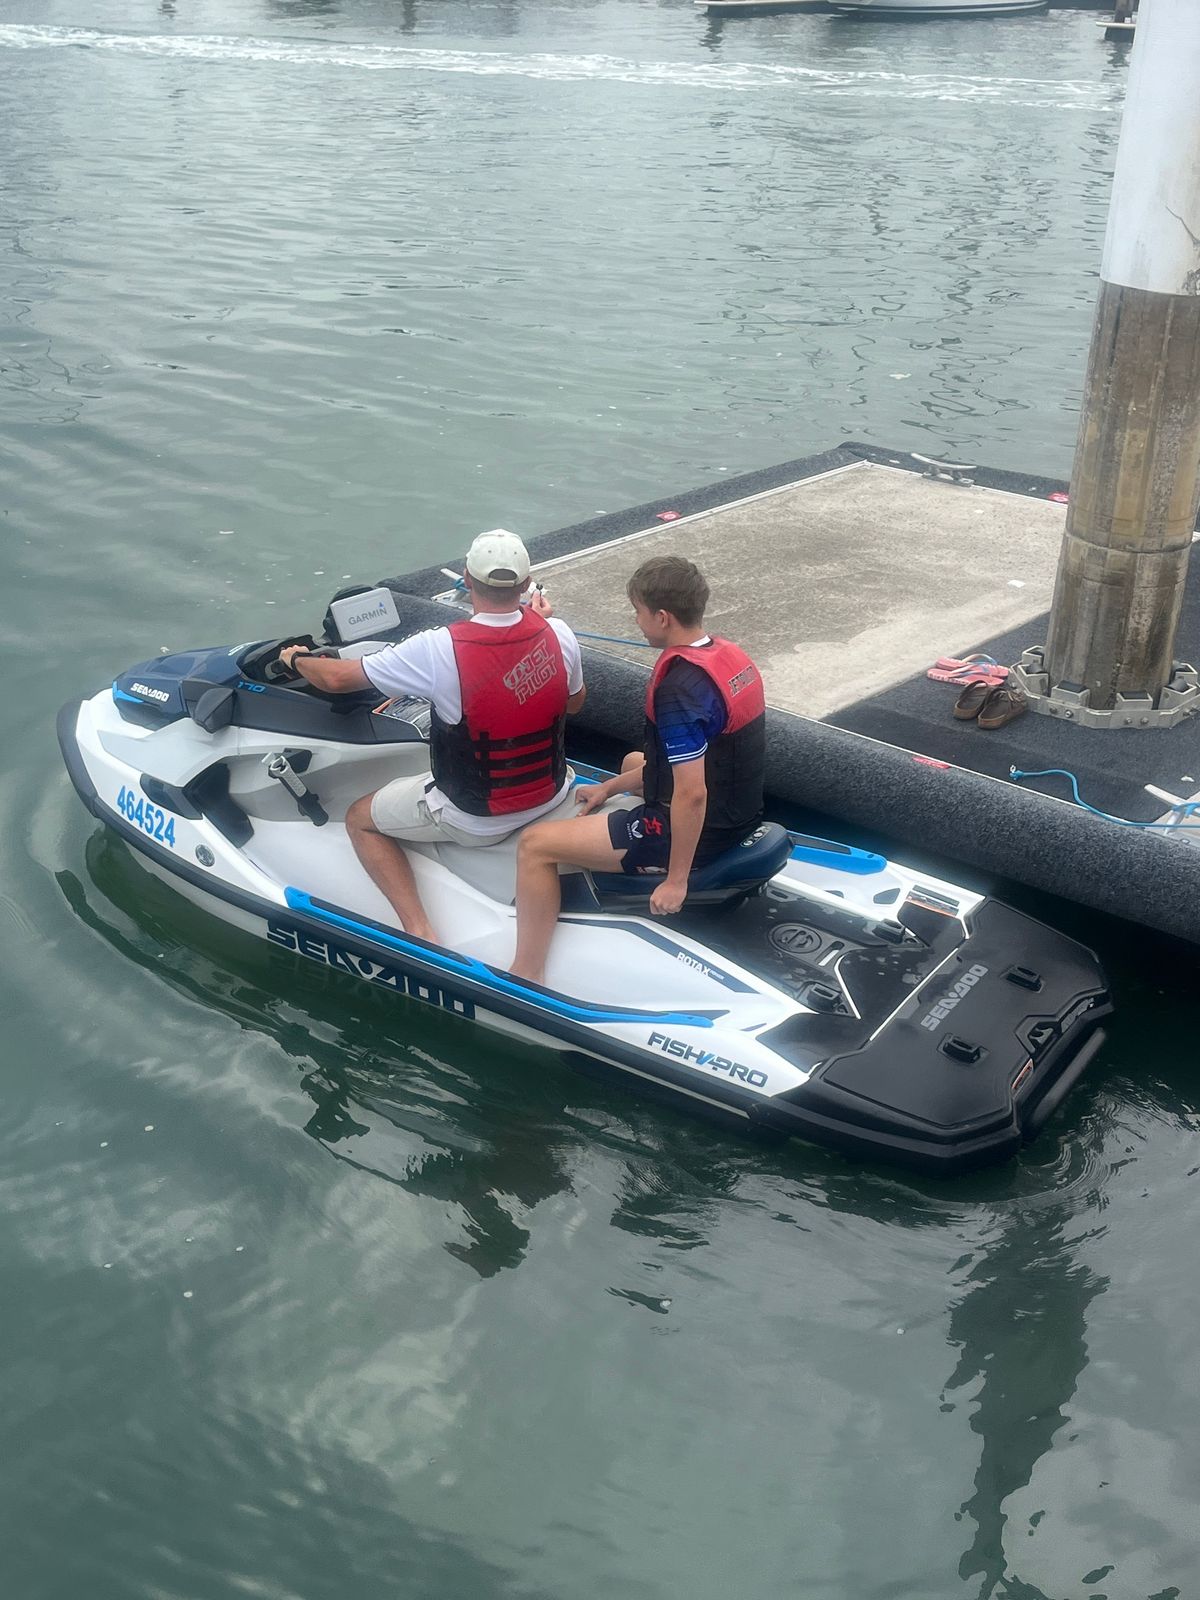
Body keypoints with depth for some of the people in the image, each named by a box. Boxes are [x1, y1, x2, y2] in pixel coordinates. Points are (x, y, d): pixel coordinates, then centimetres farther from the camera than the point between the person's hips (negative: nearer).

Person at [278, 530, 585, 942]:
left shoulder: (439, 649, -25)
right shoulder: (558, 633, -12)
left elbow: (337, 679, -14)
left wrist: (297, 660, 8)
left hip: (476, 818, -5)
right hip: (552, 795, 5)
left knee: (360, 819, 17)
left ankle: (420, 933, 3)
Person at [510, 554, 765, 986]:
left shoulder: (679, 687, -26)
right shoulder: (728, 654, 4)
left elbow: (691, 794, -28)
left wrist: (676, 879, -19)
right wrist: (611, 787, 18)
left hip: (699, 831, -10)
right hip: (739, 815, 10)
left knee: (535, 846, -8)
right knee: (635, 761, 38)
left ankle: (526, 978, -1)